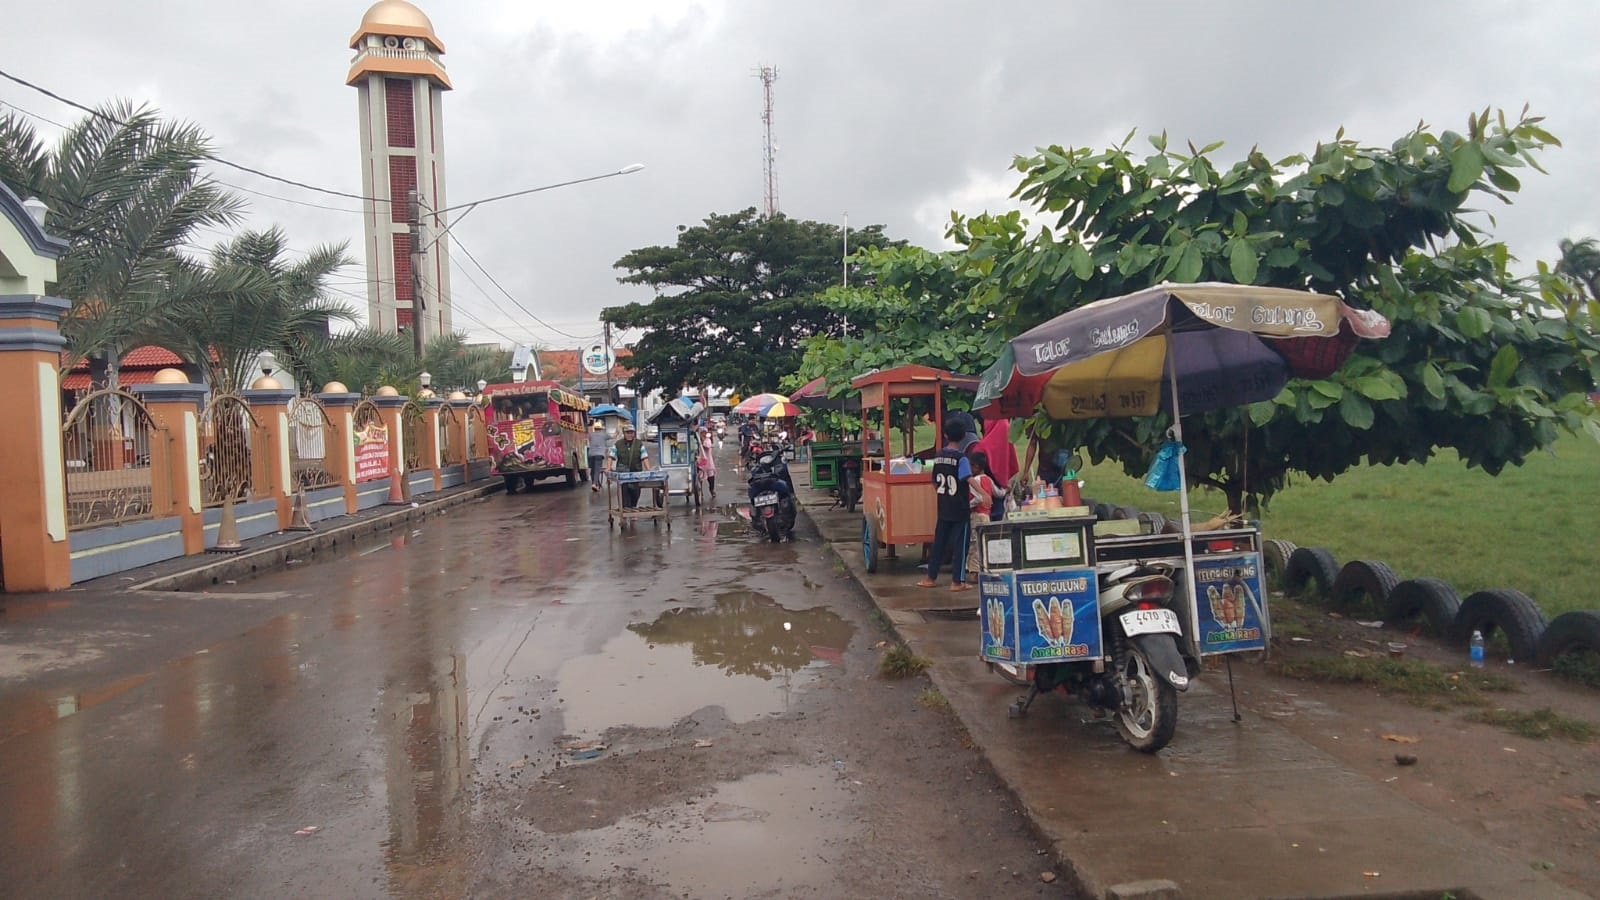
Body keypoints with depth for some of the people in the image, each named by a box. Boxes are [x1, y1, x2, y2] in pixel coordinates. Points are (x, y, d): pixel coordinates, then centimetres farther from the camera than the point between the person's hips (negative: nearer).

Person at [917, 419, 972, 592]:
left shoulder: (939, 456, 5)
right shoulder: (961, 458, -13)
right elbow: (969, 479, -28)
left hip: (943, 509, 6)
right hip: (959, 510, -6)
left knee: (939, 542, 14)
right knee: (960, 545, 2)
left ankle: (931, 578, 20)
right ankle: (957, 581, 4)